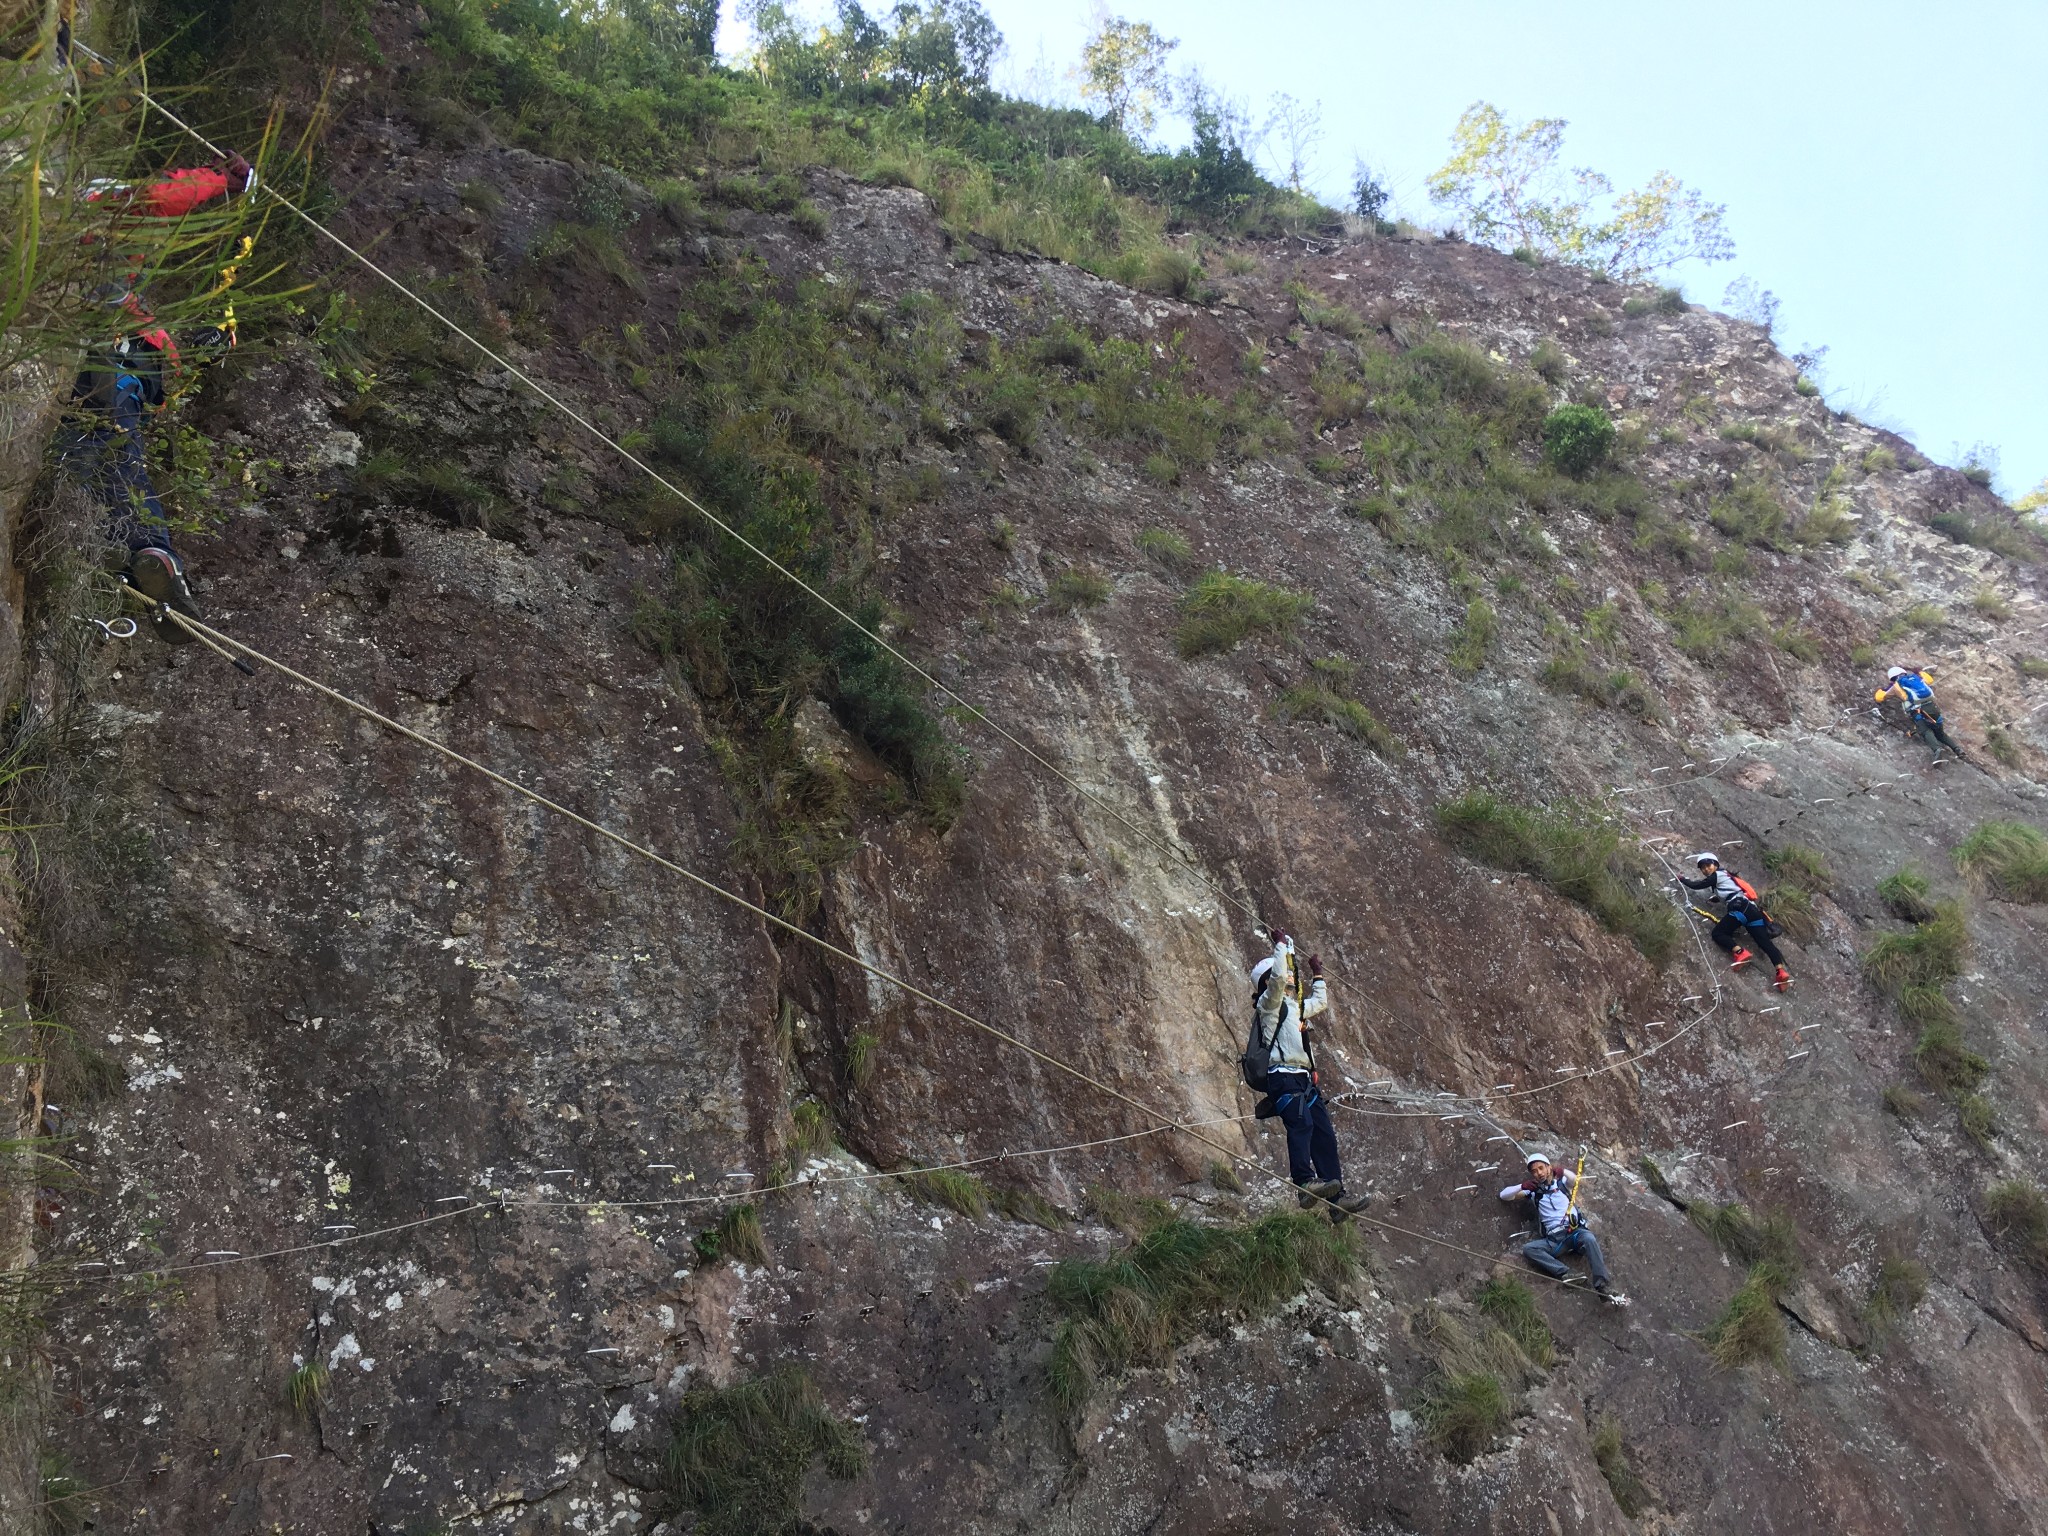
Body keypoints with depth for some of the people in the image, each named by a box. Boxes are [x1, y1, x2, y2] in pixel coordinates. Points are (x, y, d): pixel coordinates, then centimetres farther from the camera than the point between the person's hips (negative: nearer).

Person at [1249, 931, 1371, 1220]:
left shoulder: (1294, 1005, 30)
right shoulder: (1269, 1002, 4)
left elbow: (1320, 1003, 48)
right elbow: (1279, 975, -14)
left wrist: (1317, 974, 48)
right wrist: (1282, 945, -2)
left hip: (1304, 1079, 9)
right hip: (1283, 1075, -9)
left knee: (1324, 1135, 1)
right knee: (1300, 1123, -30)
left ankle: (1337, 1198, -1)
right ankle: (1305, 1184, -45)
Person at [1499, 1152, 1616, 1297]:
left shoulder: (1562, 1182, 14)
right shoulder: (1533, 1191, 19)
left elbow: (1575, 1179, -8)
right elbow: (1504, 1195, 17)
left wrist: (1562, 1171, -28)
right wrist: (1522, 1187, -2)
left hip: (1576, 1231, -2)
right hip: (1554, 1239, 2)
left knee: (1589, 1239, -36)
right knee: (1528, 1249, -23)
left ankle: (1602, 1286, -37)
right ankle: (1565, 1272, -33)